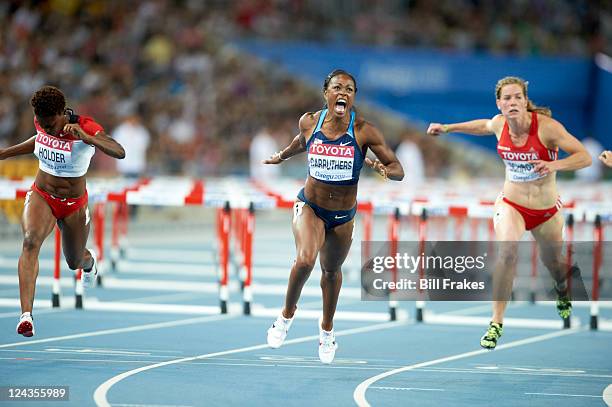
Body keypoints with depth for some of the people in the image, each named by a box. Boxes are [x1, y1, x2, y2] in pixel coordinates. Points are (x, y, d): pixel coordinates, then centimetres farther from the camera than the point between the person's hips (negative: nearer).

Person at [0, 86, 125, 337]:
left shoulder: (86, 128, -24)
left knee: (74, 262, 19)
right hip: (41, 198, 1)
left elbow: (120, 153, -39)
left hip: (74, 205, -1)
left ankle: (89, 261, 62)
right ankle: (26, 314, -41)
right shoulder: (42, 122, -10)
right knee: (31, 242, -30)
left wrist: (85, 137, -53)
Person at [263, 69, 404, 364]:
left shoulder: (364, 131, -18)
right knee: (305, 260, -26)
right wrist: (282, 156, 30)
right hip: (310, 206, -1)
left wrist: (382, 169, -36)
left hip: (344, 215, 1)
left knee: (331, 271, 20)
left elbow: (398, 170, -14)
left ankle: (327, 329, 46)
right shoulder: (309, 122, -12)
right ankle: (287, 314, 1)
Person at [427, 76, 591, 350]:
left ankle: (563, 291, 59)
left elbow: (585, 157, -24)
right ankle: (496, 324, -24)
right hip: (511, 204, 1)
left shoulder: (546, 126, -23)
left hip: (547, 211, -1)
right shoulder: (499, 124, -9)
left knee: (553, 264, 19)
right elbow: (484, 126, 18)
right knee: (507, 250, -28)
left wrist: (555, 165, -41)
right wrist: (447, 128, 18)